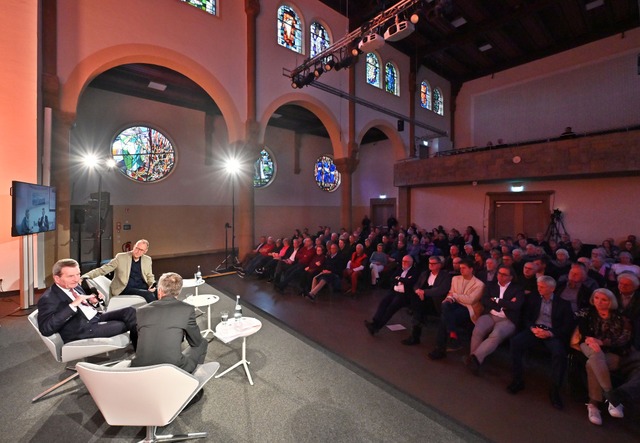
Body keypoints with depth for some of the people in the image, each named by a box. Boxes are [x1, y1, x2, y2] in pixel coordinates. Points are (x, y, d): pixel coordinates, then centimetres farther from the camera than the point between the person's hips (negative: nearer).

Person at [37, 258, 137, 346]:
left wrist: (92, 302, 1)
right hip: (83, 329, -8)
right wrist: (72, 305, -31)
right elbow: (45, 329, -26)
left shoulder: (75, 286, 10)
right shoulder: (48, 299, -13)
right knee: (124, 324, -18)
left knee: (130, 311, -10)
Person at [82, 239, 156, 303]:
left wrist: (152, 285, -4)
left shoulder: (147, 260, 11)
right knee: (149, 295, -31)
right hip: (126, 289, -4)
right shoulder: (121, 257, 1)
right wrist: (86, 276, -13)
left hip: (142, 287, 4)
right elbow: (103, 269, 1)